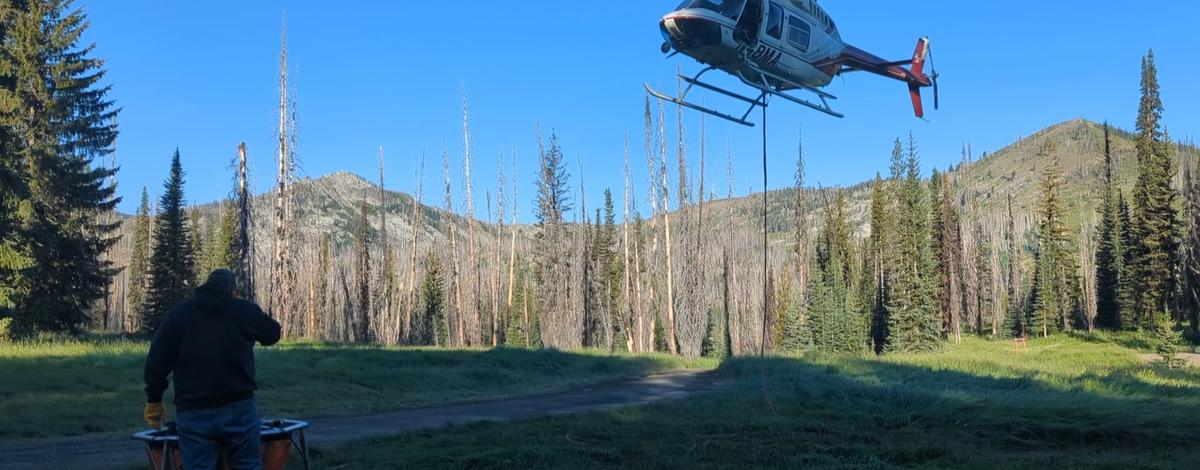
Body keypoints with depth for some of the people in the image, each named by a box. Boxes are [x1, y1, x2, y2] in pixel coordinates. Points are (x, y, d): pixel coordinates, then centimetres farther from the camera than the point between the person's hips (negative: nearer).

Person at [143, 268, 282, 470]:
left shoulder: (178, 313, 5)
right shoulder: (245, 310, 2)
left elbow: (157, 361, 4)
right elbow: (273, 334, 20)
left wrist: (154, 401, 14)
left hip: (194, 413, 1)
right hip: (239, 408, 0)